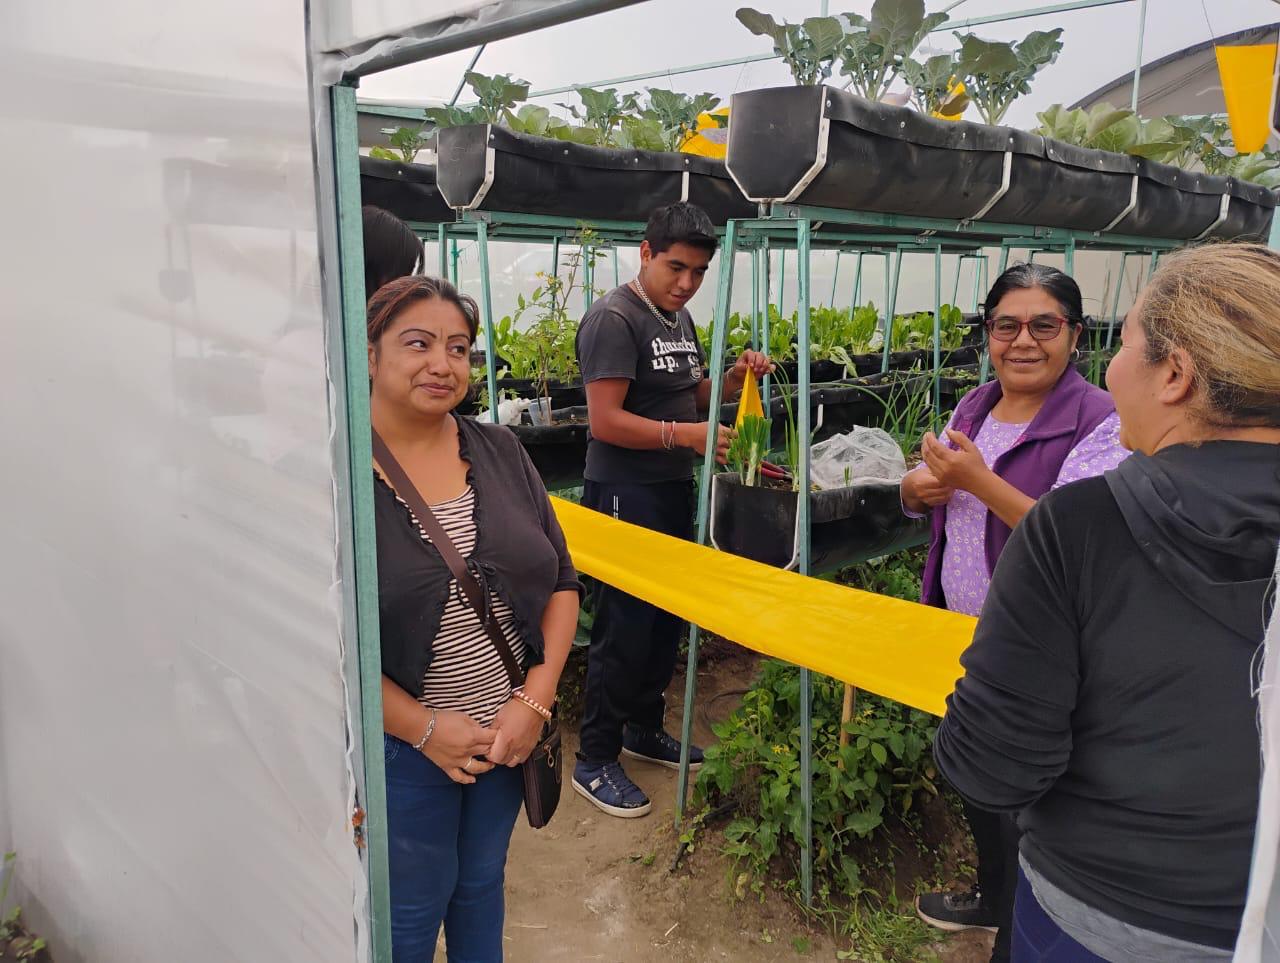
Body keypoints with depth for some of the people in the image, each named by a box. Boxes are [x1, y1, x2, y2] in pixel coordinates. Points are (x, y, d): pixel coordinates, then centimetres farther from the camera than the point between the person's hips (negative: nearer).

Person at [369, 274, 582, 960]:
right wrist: (424, 728, -16)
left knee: (482, 883, 24)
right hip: (402, 744, -4)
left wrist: (534, 701, -9)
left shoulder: (499, 452, -1)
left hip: (510, 731, 4)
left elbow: (561, 582, 2)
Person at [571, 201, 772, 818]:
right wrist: (686, 435, -24)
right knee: (624, 628, -2)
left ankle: (644, 730, 35)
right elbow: (606, 421, -22)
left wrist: (733, 380, 4)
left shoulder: (679, 317, 12)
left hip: (674, 491, 9)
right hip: (625, 495, -9)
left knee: (667, 618, 17)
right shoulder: (615, 318, -16)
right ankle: (595, 761, 14)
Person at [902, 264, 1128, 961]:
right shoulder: (974, 406, 4)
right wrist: (919, 487, -9)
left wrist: (978, 480, -32)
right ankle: (991, 897, 49)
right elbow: (922, 494, 14)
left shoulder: (1100, 424, -17)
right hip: (959, 633, 8)